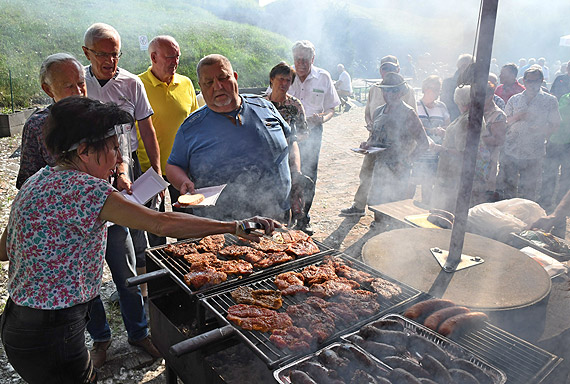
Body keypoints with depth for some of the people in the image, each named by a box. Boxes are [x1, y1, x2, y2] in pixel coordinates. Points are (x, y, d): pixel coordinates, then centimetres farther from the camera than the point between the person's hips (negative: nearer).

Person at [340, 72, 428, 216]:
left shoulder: (408, 114, -7)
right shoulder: (378, 111, 13)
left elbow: (423, 143, -8)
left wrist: (406, 161, -17)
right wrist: (367, 144, 3)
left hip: (394, 168, -6)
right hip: (374, 162, 6)